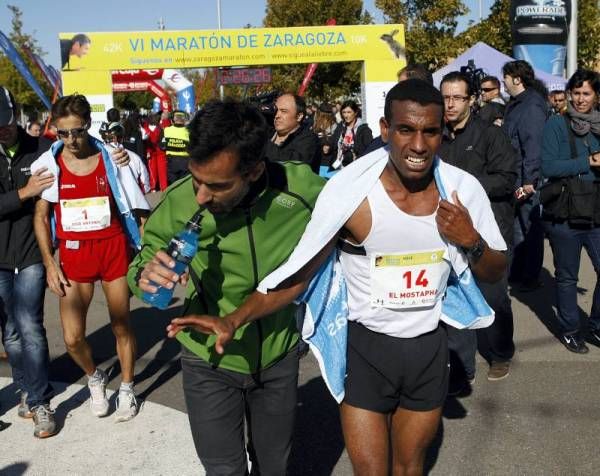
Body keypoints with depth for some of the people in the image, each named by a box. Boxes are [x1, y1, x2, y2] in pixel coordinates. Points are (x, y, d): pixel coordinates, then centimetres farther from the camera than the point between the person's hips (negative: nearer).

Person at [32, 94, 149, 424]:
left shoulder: (111, 158, -5)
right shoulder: (47, 164, -4)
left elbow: (134, 206, 1)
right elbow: (41, 215, 2)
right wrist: (49, 263, -4)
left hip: (113, 249, 0)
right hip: (73, 254, 1)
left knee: (121, 325, 10)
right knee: (73, 338, -2)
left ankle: (127, 388, 33)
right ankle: (95, 378, 31)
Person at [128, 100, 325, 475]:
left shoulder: (301, 186, -24)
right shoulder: (178, 204, -24)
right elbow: (143, 257, -6)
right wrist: (145, 275, -30)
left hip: (280, 358, 2)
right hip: (209, 364, -1)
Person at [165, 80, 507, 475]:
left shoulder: (463, 189, -10)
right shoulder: (351, 191, -20)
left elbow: (496, 273, 2)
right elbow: (299, 271, -16)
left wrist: (472, 242, -20)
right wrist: (234, 319, -29)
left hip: (428, 348, 3)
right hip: (365, 347, -3)